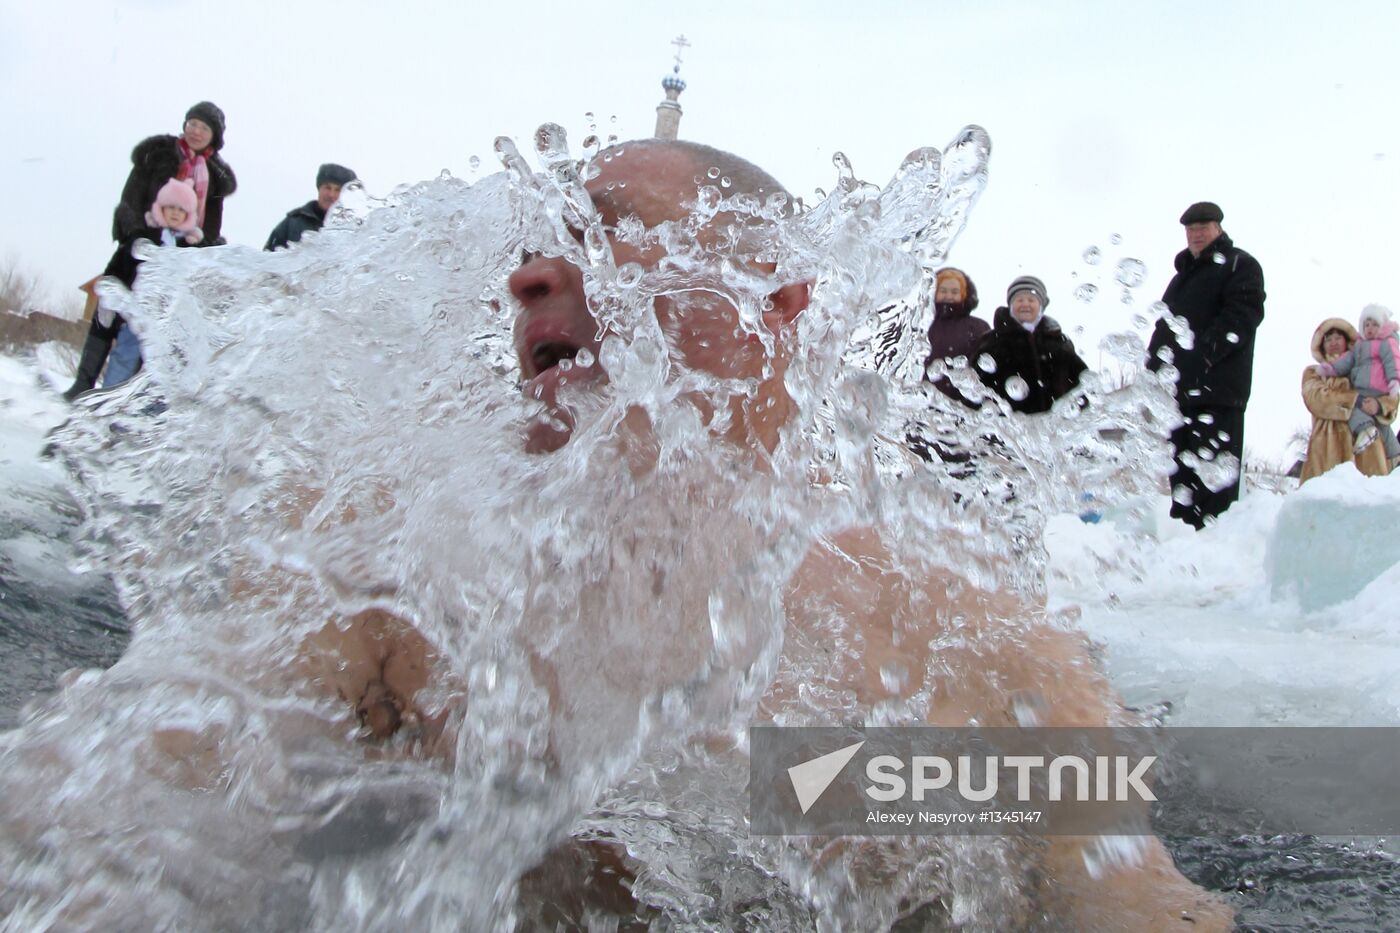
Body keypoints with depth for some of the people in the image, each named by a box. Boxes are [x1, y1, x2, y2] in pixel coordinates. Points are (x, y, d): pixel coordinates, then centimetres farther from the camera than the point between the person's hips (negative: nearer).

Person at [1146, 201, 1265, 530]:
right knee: (1180, 465, 10)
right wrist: (1153, 365, 13)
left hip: (1217, 390, -8)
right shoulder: (1183, 275, 28)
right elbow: (1164, 327, 28)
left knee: (1213, 469, -13)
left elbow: (1241, 317, -12)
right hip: (1179, 388, 8)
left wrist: (1203, 354, -22)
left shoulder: (1240, 265, 3)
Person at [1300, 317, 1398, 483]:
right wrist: (1355, 399, -12)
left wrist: (1380, 406, -13)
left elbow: (1390, 399, 11)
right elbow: (1316, 398, 1)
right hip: (1329, 444, -1)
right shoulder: (1314, 373, 23)